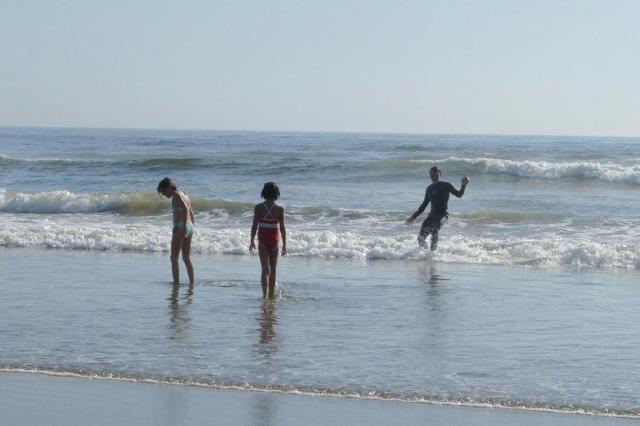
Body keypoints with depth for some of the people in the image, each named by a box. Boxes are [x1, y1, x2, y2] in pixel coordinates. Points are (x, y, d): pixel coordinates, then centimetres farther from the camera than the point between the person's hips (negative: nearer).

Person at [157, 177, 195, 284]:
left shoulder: (176, 194, -7)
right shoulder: (185, 195, 20)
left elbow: (185, 209, -23)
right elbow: (193, 216, 23)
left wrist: (183, 227, -24)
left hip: (180, 227, -9)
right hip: (190, 228, 9)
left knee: (174, 258, -4)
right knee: (187, 258, 14)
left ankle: (176, 282, -9)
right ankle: (192, 282, 13)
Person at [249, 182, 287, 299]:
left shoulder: (258, 208, -7)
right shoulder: (280, 209, -9)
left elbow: (254, 226, -5)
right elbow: (282, 228, -7)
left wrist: (252, 241, 7)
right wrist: (284, 244, 0)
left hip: (262, 240, 0)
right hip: (274, 240, 0)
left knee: (265, 269, -3)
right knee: (273, 270, 16)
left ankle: (265, 294, -21)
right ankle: (271, 295, 25)